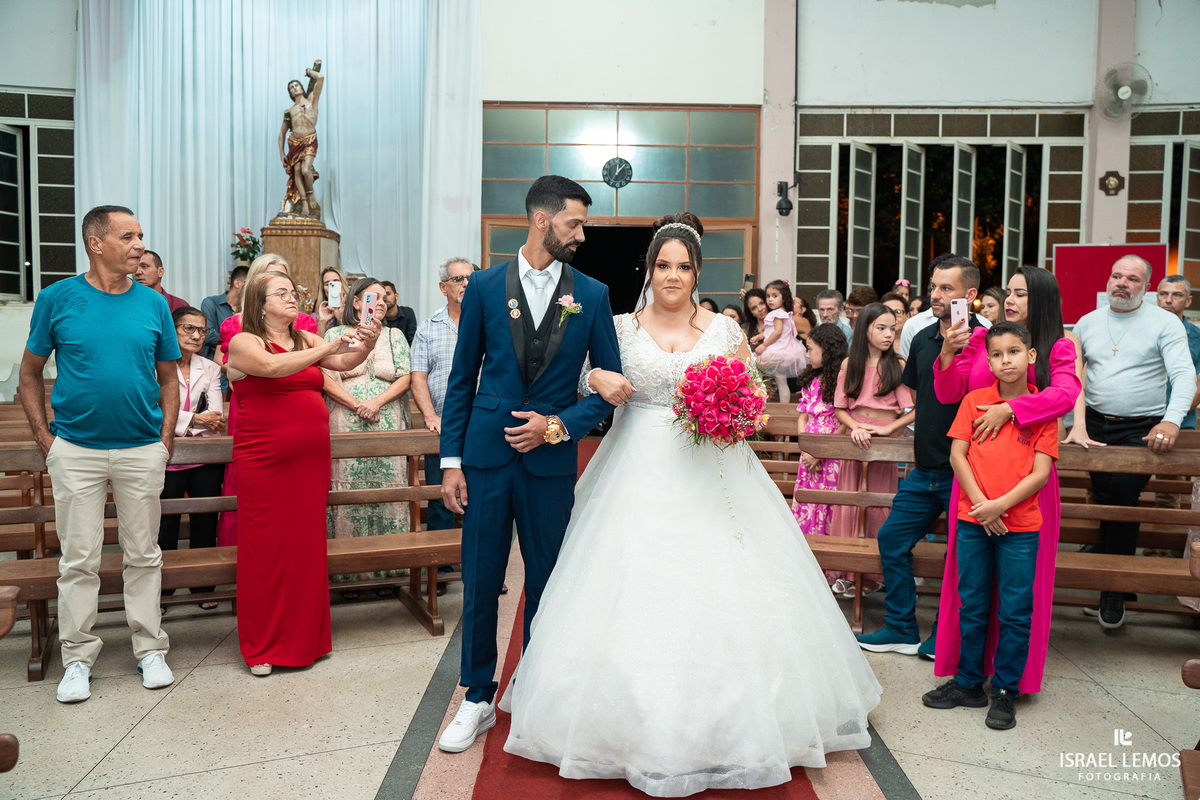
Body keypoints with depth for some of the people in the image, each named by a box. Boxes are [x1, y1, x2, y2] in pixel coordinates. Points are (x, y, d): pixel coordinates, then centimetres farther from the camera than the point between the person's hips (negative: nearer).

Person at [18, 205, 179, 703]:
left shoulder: (153, 303, 4)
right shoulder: (58, 298, -1)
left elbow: (167, 378, 10)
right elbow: (29, 374, 6)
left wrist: (166, 437, 2)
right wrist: (43, 435, -1)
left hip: (143, 450, 1)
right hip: (75, 450, -1)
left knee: (144, 555, 9)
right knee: (78, 559, 5)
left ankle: (150, 650, 22)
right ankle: (78, 659, 19)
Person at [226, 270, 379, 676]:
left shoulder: (307, 339, 14)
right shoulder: (243, 342, -2)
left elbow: (345, 362, 1)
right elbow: (271, 366, -21)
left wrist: (366, 344, -19)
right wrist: (328, 347, -27)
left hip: (311, 459, 5)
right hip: (263, 460, -5)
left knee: (307, 545, 7)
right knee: (265, 549, 0)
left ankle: (305, 636, 20)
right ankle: (261, 646, 13)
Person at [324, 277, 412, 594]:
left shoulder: (394, 336, 13)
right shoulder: (336, 334, 10)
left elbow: (405, 378, 4)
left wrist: (377, 402, -11)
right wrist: (357, 407, -10)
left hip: (388, 427, 1)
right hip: (346, 426, -1)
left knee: (386, 491, -1)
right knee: (349, 492, -3)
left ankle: (385, 570, 6)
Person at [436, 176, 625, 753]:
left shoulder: (592, 295, 2)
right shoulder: (485, 287, 2)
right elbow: (461, 379, 4)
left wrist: (559, 425, -10)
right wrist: (451, 461, -1)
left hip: (552, 461, 0)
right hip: (486, 455, 0)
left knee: (546, 582, 11)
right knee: (480, 582, 6)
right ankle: (478, 700, 23)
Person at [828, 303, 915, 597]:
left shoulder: (899, 365, 1)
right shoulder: (849, 364, 8)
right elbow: (840, 408, 6)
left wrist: (889, 428, -15)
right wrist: (855, 427, -11)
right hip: (854, 439, 2)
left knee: (878, 507, 2)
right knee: (848, 504, 2)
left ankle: (873, 574, 13)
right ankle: (846, 570, 13)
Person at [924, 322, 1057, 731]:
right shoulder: (974, 400, 3)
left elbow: (1041, 473, -5)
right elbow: (957, 455, -1)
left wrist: (1000, 505, -15)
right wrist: (980, 503, -12)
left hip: (1020, 526, -1)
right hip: (973, 521, 1)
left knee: (1015, 612, 4)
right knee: (973, 606, 11)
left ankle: (1005, 691, 20)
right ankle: (968, 683, 25)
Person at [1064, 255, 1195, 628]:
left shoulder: (1165, 323, 0)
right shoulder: (1087, 323, 10)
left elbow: (1183, 374, -9)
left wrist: (1171, 421, -25)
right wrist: (1076, 424, -5)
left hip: (1142, 428, -4)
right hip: (1095, 425, 4)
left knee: (1122, 489, -17)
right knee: (1104, 498, 3)